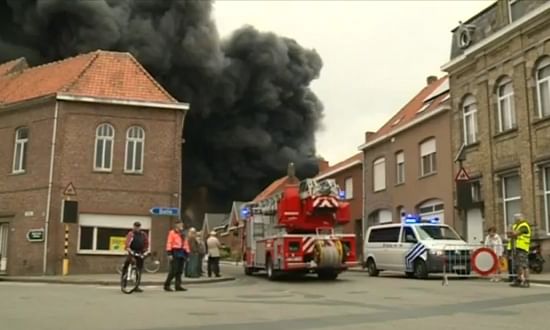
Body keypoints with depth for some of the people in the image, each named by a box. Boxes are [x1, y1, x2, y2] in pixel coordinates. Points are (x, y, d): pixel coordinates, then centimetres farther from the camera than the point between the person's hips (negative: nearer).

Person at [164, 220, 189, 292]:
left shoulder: (183, 234, 20)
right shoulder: (172, 233, -2)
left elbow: (186, 244, 20)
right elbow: (169, 243, -9)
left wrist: (187, 253, 14)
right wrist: (169, 254, -16)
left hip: (182, 253, 7)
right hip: (175, 253, -7)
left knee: (180, 271, 6)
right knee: (173, 271, -8)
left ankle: (178, 286, 10)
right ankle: (166, 285, 1)